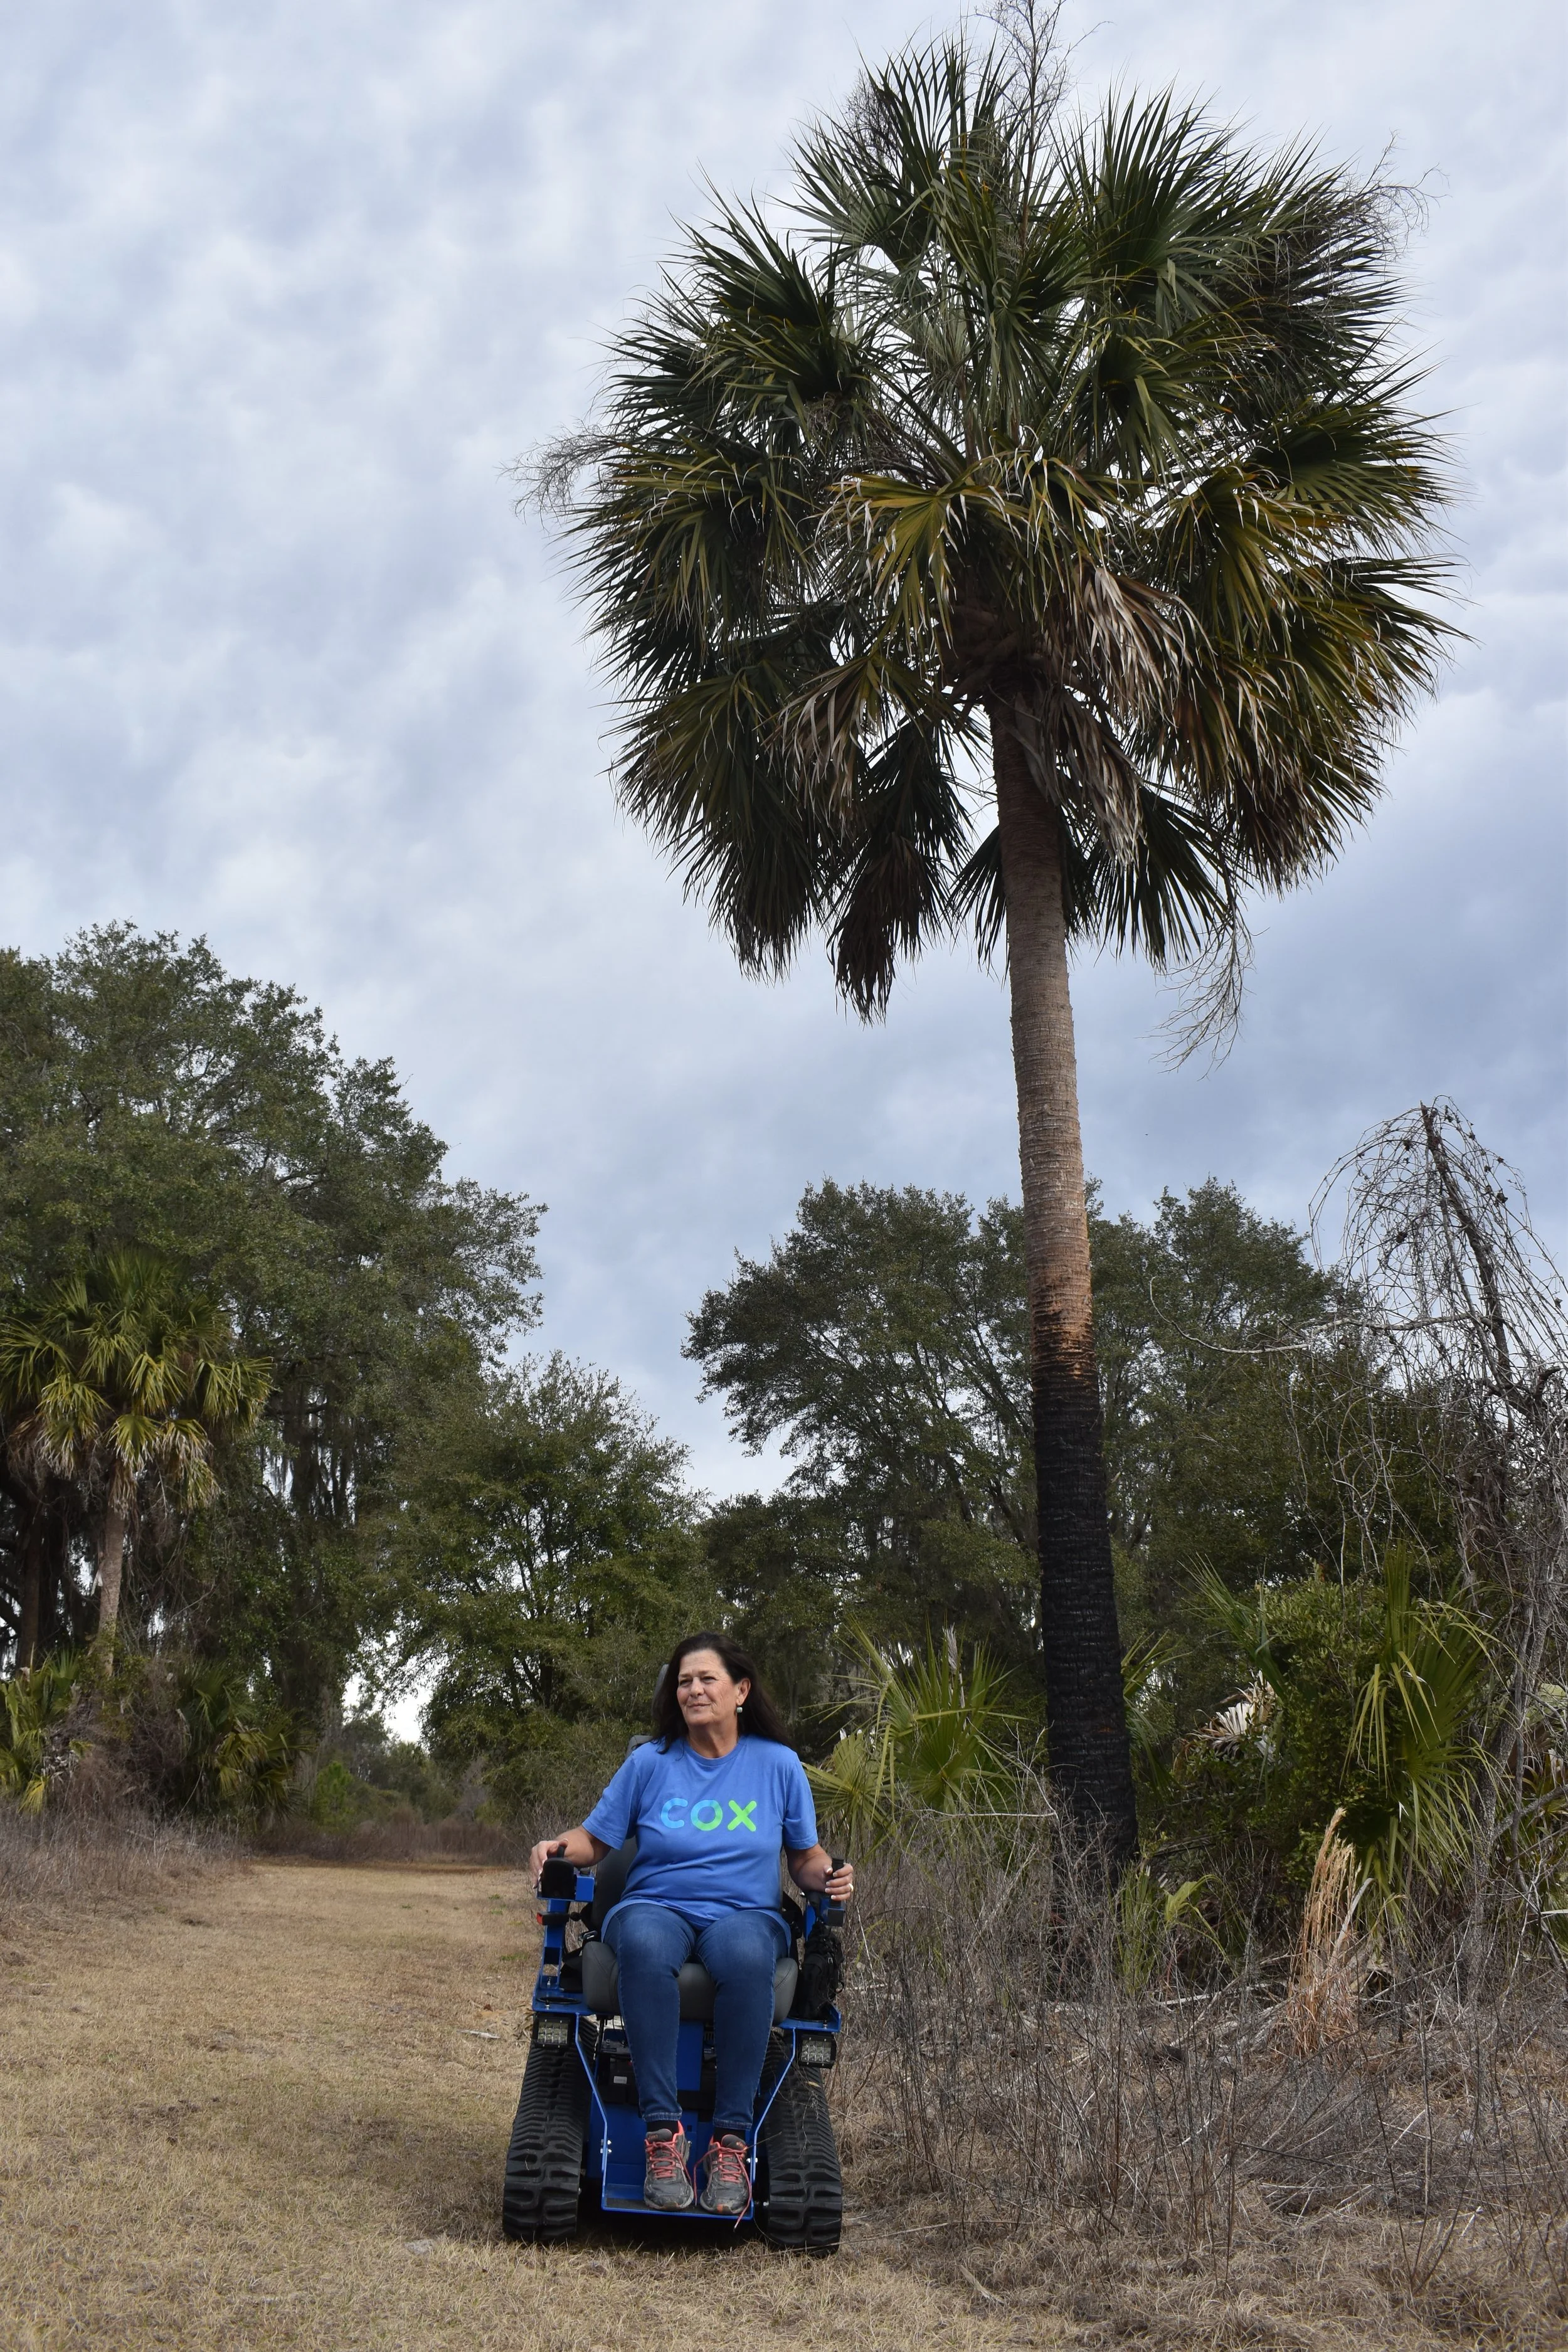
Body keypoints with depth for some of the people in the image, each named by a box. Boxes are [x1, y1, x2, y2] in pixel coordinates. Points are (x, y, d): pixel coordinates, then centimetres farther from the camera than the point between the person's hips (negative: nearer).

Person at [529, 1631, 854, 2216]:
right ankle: (663, 2131, -33)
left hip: (744, 1913, 0)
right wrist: (558, 1846, -11)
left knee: (745, 1956, -38)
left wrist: (830, 1876, -6)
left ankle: (731, 2139, -29)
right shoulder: (649, 1763, 8)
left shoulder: (777, 1764, 9)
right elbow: (595, 1840, 10)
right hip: (656, 1907, 0)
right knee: (644, 1946, -38)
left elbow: (806, 1857, 15)